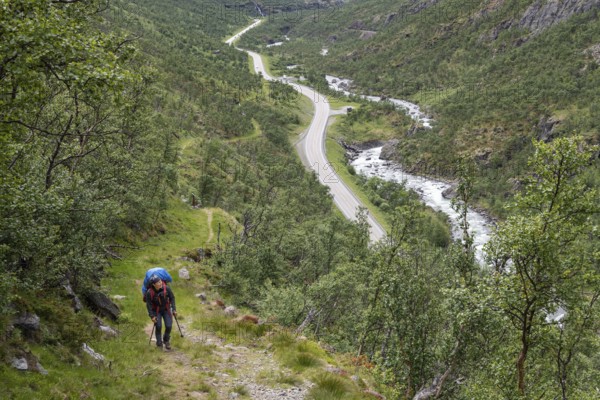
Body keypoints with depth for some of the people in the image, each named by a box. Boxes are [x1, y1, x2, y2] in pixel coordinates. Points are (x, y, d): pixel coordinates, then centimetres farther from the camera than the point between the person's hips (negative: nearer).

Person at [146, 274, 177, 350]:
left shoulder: (166, 288, -20)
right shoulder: (149, 293, -24)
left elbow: (172, 298, -6)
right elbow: (149, 304, -13)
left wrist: (174, 309, -9)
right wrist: (152, 316, -15)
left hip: (166, 309, 2)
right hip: (156, 311, -2)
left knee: (169, 326, -8)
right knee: (158, 326, -15)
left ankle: (166, 340, 21)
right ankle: (159, 343, 7)